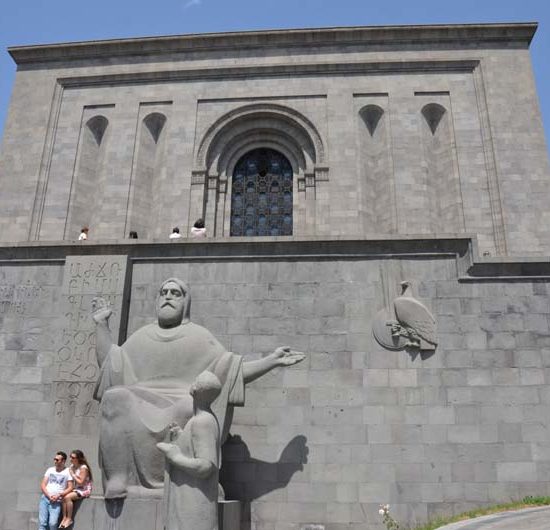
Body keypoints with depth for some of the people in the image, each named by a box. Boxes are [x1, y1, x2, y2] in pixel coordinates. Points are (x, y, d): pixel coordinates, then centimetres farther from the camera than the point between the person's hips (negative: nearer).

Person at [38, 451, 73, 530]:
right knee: (42, 523, -9)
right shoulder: (50, 470, 14)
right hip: (45, 498, 4)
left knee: (52, 523, -19)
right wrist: (49, 496, -6)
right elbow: (43, 485, 9)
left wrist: (58, 495, -14)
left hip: (57, 501, -3)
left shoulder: (68, 472, 2)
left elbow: (70, 488, -2)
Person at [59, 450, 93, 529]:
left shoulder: (83, 468, -14)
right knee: (64, 496, -20)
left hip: (84, 490, -7)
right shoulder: (72, 466, 8)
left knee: (67, 497, -26)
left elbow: (81, 482, -18)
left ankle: (69, 519, -13)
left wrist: (72, 475, -14)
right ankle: (64, 518, -14)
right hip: (75, 489, 7)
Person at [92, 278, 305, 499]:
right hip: (142, 406, 3)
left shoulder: (198, 336, 13)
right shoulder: (143, 336, 23)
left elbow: (234, 372, 6)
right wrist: (102, 324, 13)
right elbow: (108, 364, 18)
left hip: (184, 408, -2)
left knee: (191, 408, -36)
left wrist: (273, 360, -3)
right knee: (115, 398, -27)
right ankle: (118, 481, -28)